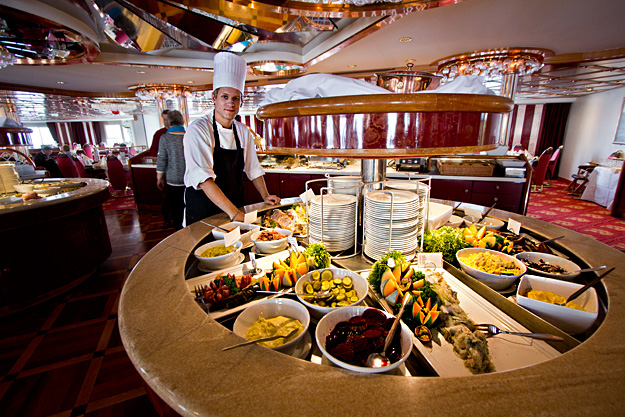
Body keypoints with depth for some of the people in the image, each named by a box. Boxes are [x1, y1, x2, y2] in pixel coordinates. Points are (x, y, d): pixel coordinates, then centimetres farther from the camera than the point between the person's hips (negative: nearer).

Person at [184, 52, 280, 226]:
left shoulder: (243, 132, 3)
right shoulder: (198, 130, -16)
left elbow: (253, 168, 13)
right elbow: (202, 177, -27)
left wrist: (265, 196, 3)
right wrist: (233, 212, -34)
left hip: (235, 209, 5)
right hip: (202, 212, -5)